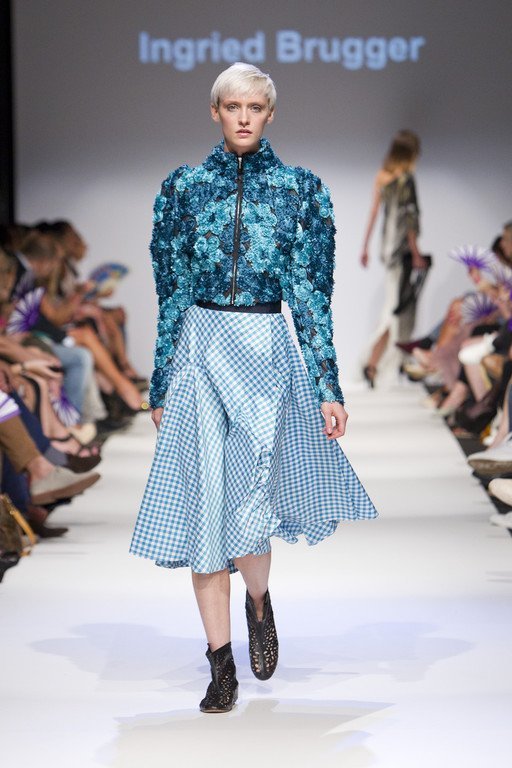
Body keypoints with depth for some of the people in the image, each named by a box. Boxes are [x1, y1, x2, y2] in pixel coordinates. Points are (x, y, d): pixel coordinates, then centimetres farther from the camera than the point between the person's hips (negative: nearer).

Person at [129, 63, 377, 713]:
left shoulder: (300, 190, 4)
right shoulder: (184, 188, 7)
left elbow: (311, 294, 3)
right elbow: (172, 293, 9)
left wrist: (328, 387, -2)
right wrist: (160, 386, 8)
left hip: (267, 354, -1)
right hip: (200, 351, 1)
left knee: (246, 501, -11)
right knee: (204, 502, 0)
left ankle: (259, 604, 23)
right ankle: (221, 662, 9)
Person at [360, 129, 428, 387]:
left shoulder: (382, 176, 7)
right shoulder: (405, 178, -14)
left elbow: (373, 212, 10)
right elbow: (408, 218, -16)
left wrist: (365, 247, 16)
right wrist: (416, 253, -13)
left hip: (388, 247, 8)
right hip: (402, 248, -8)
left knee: (395, 303, 15)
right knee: (397, 305, -6)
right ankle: (373, 363, -13)